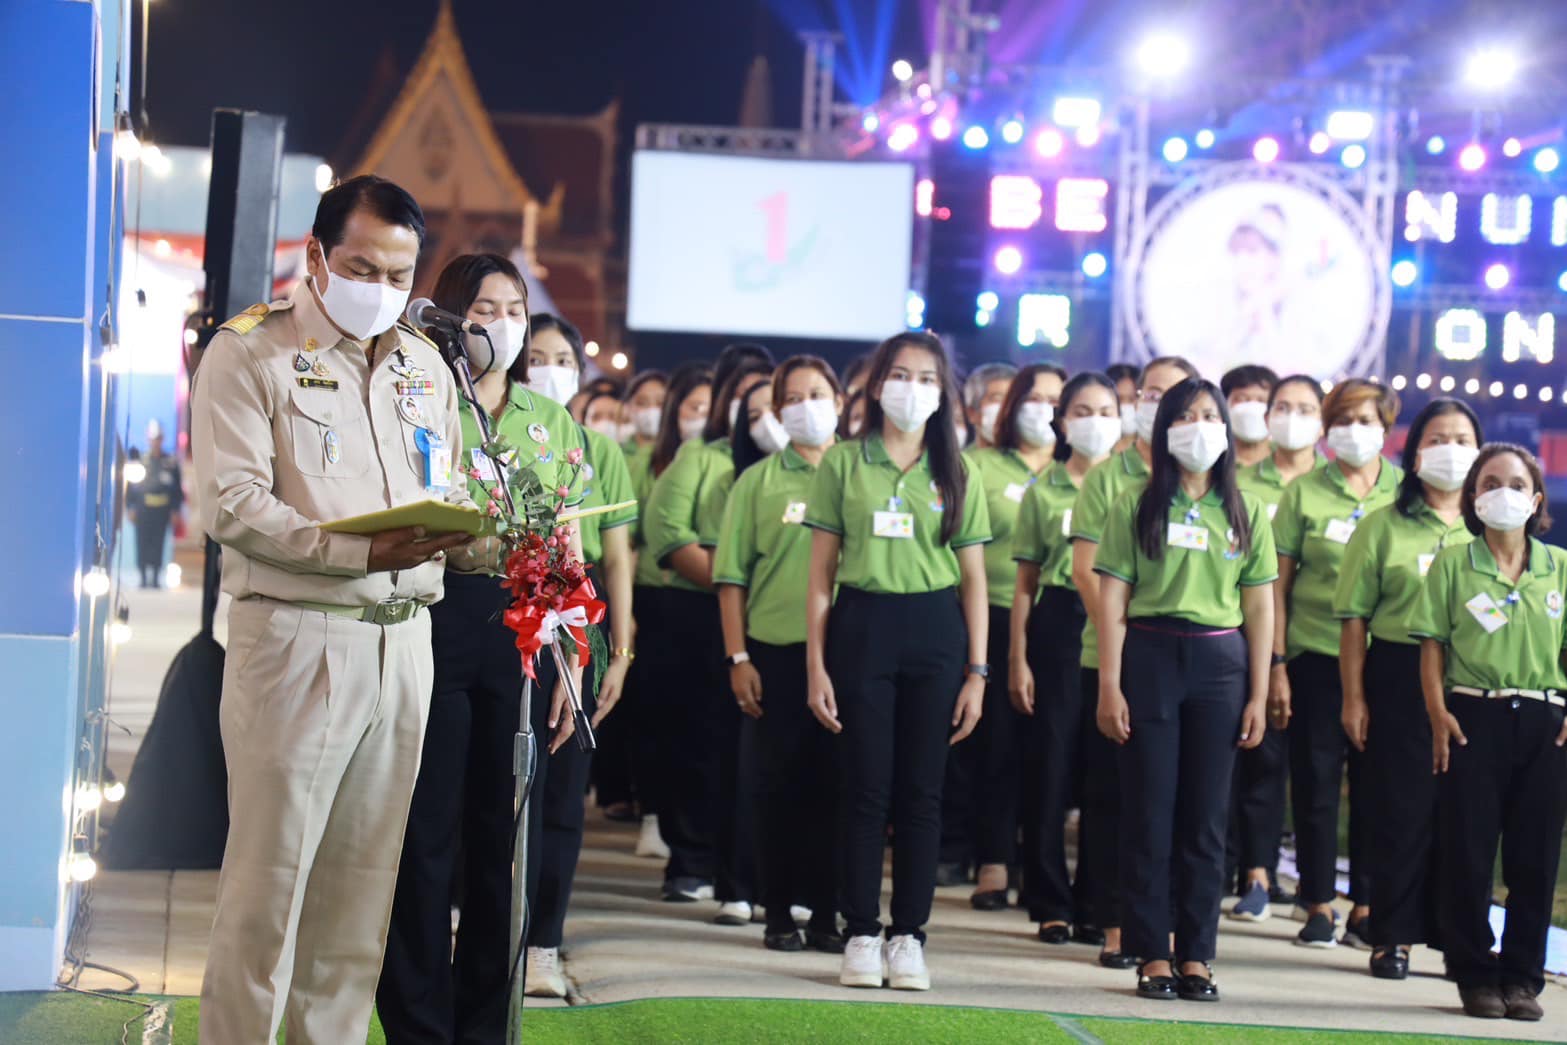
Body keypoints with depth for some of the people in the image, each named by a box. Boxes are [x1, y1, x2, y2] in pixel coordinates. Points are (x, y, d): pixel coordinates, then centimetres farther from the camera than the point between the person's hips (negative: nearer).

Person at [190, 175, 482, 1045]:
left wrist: (458, 534, -5)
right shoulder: (250, 352, -2)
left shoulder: (423, 364, 17)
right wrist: (362, 552, -22)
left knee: (361, 878, 6)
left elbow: (450, 493, 20)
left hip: (402, 639, 5)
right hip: (297, 636, -5)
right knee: (269, 877, -6)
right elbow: (232, 505, -11)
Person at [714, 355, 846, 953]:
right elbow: (732, 577, 4)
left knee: (834, 781, 3)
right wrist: (738, 658, -3)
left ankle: (826, 913, 9)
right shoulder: (758, 481, 6)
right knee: (780, 781, 3)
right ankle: (778, 914, 9)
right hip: (776, 649, -1)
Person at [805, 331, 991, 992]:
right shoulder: (844, 463, 4)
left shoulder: (955, 474, 8)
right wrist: (816, 663, -3)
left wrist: (977, 671, 2)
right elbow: (821, 571, 3)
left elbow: (974, 579, 8)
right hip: (860, 626, -1)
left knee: (921, 790, 3)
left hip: (935, 629, 1)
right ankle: (860, 935, 6)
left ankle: (908, 936, 9)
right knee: (865, 788, -1)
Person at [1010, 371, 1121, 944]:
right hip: (1057, 624, 0)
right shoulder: (1043, 492, 7)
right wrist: (1018, 660, 0)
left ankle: (1094, 905, 11)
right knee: (1050, 768, 0)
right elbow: (1026, 581, 6)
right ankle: (1051, 904, 9)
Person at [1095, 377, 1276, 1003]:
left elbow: (1260, 609, 9)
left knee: (1206, 815, 4)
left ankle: (1196, 956, 10)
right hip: (1149, 655, -2)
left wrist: (1258, 695, 3)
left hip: (1219, 664, 2)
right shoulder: (1136, 507, 3)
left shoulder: (1245, 514, 10)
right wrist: (1109, 687, -8)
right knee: (1150, 811, 0)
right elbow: (1112, 601, -1)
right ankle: (1152, 956, 6)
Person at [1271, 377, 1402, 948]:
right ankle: (1318, 905, 12)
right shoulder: (1304, 493, 2)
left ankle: (1367, 906, 14)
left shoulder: (1406, 493, 5)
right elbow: (1278, 585, 2)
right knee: (1316, 780, 3)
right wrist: (1276, 665, -4)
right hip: (1316, 656, -1)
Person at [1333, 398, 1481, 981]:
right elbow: (1354, 618, 2)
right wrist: (1353, 697, -4)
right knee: (1402, 808, 1)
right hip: (1400, 678, -2)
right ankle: (1392, 937, 9)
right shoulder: (1384, 527, 4)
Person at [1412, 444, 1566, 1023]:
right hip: (1474, 717, -2)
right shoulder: (1453, 563, 3)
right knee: (1468, 853, 0)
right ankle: (1476, 975, 10)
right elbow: (1432, 644, 1)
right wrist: (1438, 713, -8)